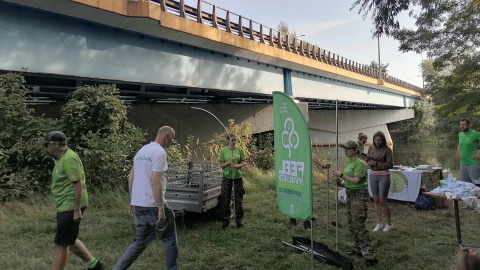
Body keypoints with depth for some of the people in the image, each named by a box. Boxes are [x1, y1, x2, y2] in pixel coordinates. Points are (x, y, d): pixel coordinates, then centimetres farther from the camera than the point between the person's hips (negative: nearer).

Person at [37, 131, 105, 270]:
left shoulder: (69, 158, -20)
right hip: (66, 206, 10)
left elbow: (78, 184, -24)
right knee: (69, 241, 19)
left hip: (70, 207, -10)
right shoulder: (62, 158, 13)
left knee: (61, 244, 0)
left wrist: (77, 209, -22)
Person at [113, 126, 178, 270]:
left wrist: (132, 201, 21)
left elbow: (130, 178, 16)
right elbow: (155, 182, -22)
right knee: (171, 239, 10)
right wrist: (161, 208, -20)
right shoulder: (159, 152, -14)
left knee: (140, 242, 18)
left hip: (138, 205, 8)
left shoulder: (141, 151, 13)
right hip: (153, 205, -8)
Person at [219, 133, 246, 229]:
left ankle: (239, 220, 18)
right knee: (225, 199, 3)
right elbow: (221, 165, 0)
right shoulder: (223, 150, -1)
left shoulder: (239, 150, 1)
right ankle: (225, 221, 15)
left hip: (238, 176, 1)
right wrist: (229, 162, -18)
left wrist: (236, 166, -18)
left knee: (238, 199, 6)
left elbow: (243, 163, 2)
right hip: (227, 177, -1)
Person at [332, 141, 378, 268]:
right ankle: (358, 248, 27)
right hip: (350, 194, 9)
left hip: (359, 195, -9)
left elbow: (355, 181, -24)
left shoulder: (360, 163, -16)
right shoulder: (348, 162, 10)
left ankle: (369, 255, -7)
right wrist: (341, 183, -1)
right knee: (352, 224, 15)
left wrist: (341, 175, -23)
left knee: (359, 225, -10)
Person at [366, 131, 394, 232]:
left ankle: (389, 224, 14)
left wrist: (376, 163, -20)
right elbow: (368, 160, 12)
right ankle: (379, 223, 20)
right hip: (373, 175, 5)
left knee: (382, 201, -2)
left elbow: (390, 165, -12)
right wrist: (369, 162, -11)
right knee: (376, 200, 9)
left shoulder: (387, 150, -9)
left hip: (384, 176, -5)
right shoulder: (371, 148, 7)